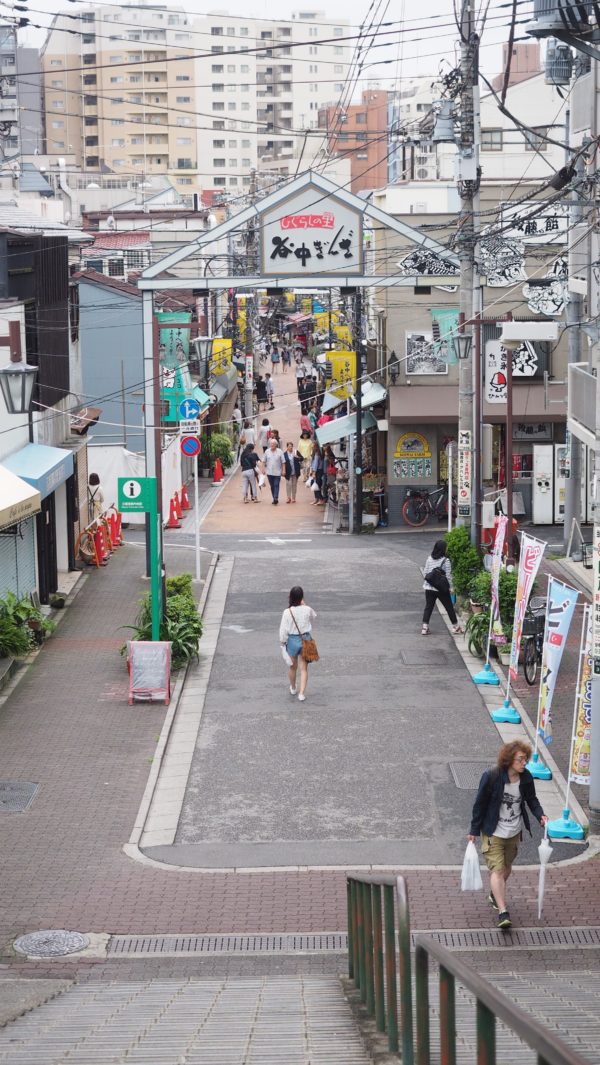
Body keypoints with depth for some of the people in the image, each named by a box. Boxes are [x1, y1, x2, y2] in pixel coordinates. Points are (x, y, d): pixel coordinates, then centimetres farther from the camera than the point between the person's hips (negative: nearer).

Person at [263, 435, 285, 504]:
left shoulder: (280, 452, -3)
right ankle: (274, 499, 15)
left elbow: (283, 462, 0)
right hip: (269, 472, 3)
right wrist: (264, 469, 4)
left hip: (277, 472, -3)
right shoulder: (267, 451, 5)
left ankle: (276, 498, -17)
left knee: (276, 485, -10)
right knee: (272, 486, 8)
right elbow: (264, 461, 11)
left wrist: (283, 470, -4)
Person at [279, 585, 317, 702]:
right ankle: (302, 693, 0)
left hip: (292, 640, 0)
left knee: (293, 667, 21)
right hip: (305, 640, 0)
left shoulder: (287, 612, -17)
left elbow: (283, 630, -11)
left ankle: (293, 688, 41)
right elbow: (313, 617, 12)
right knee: (304, 668, 7)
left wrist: (282, 643, 3)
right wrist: (304, 604, 8)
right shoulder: (307, 610, -13)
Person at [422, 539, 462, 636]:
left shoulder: (430, 559, 0)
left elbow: (425, 573, 4)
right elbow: (448, 576, -11)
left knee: (428, 607, 7)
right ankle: (455, 626, 21)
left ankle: (424, 627, 0)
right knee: (449, 607, 11)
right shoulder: (445, 561, -13)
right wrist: (450, 588, -2)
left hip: (429, 588, 3)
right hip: (442, 589, -3)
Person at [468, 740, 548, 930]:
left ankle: (495, 895, 46)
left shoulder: (526, 778, -9)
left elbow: (531, 799, 8)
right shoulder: (491, 777, -22)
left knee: (507, 867, 20)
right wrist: (474, 831, -7)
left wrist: (540, 815, -12)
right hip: (493, 832, -5)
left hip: (514, 832, 5)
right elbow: (480, 804, -12)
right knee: (497, 869, -13)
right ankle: (503, 912, -19)